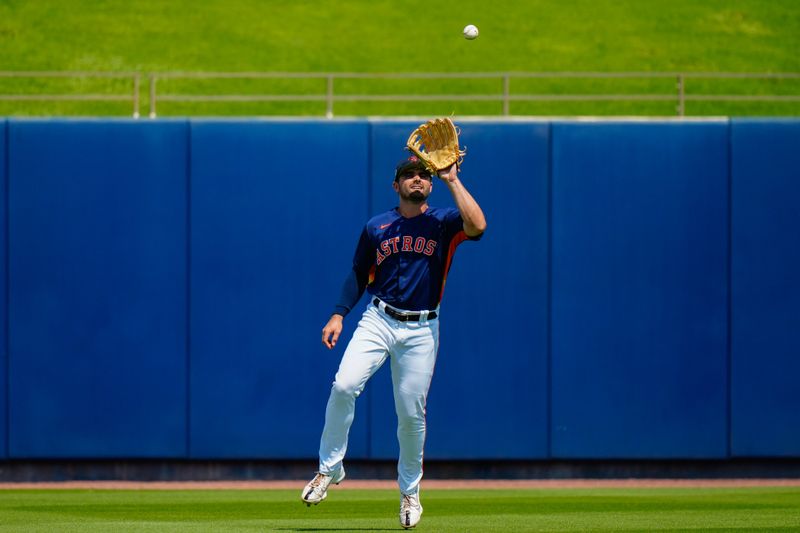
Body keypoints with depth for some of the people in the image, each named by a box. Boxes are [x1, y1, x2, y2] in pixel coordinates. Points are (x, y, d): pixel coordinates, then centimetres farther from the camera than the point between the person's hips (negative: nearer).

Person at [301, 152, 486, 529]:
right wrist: (338, 315, 4)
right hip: (378, 320, 1)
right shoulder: (377, 227, 9)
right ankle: (329, 468, -5)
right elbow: (358, 275, 15)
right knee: (344, 386, -20)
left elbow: (477, 226, -20)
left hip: (421, 330, -1)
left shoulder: (443, 222, 2)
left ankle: (409, 491, 21)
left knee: (411, 412, 0)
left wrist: (452, 180, -16)